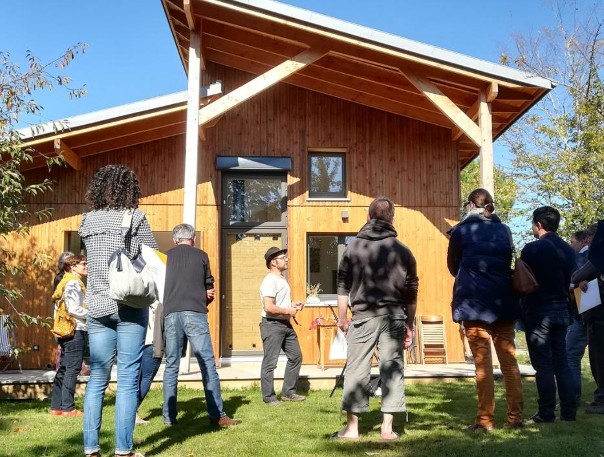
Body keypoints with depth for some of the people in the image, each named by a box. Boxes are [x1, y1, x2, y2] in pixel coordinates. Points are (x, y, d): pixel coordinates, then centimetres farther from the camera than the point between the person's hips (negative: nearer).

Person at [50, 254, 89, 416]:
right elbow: (74, 309, -19)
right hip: (75, 330, -10)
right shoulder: (74, 283, -11)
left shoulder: (67, 282, 20)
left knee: (64, 369, 11)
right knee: (73, 369, -6)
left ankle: (56, 406, 15)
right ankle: (68, 407, -3)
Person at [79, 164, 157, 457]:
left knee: (97, 379, 9)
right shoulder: (135, 218, -5)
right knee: (128, 380, 0)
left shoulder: (88, 221, 8)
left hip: (98, 308, 4)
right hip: (130, 307, -4)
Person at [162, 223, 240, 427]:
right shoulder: (201, 256, 10)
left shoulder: (166, 257, 13)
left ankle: (169, 416, 11)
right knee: (208, 365, -1)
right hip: (195, 314, -2)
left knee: (171, 366, 10)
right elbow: (210, 290, 13)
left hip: (171, 314, 3)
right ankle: (217, 415, -2)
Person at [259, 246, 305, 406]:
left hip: (286, 324, 10)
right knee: (270, 362, -2)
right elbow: (269, 307, -25)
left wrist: (293, 304, 11)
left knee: (295, 356, 13)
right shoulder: (269, 281, -17)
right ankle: (268, 397, 7)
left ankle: (288, 392, 23)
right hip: (272, 325, -10)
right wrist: (288, 311, -16)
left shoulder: (282, 279, 15)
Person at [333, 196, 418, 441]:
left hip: (364, 317, -1)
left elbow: (343, 287, 2)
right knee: (392, 368, 6)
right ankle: (387, 427, 7)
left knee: (357, 369, 3)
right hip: (394, 317, 1)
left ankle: (352, 427, 6)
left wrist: (342, 317, 10)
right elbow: (411, 293, 8)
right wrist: (409, 324, 16)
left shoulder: (353, 248, 3)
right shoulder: (402, 251, 5)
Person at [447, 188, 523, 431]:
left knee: (483, 364, -1)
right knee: (509, 361, 8)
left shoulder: (461, 231, -2)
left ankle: (485, 419, 0)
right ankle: (515, 416, 11)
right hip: (503, 303, 4)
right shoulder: (504, 230, 8)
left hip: (474, 304, -3)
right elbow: (507, 263, 16)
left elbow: (453, 267, 9)